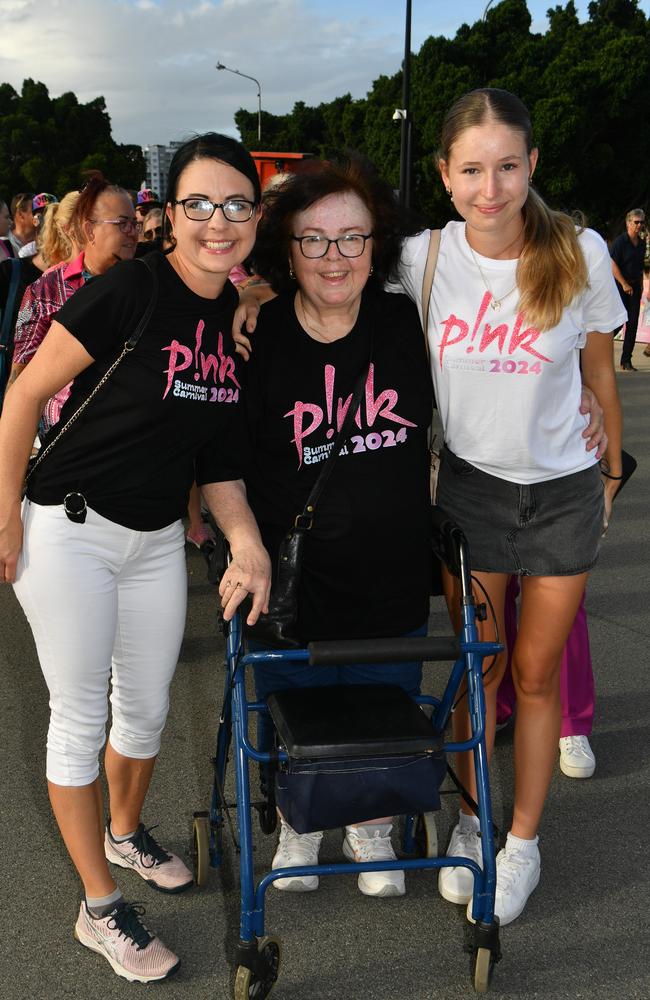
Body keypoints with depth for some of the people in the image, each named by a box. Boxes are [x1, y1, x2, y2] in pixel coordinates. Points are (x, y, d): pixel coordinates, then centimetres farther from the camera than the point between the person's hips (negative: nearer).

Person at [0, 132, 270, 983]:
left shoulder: (240, 318, 1)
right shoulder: (128, 293, -19)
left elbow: (212, 451, 7)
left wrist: (246, 542, -5)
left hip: (158, 538, 6)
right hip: (69, 532, -6)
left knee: (148, 707, 19)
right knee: (81, 719, 6)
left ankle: (125, 834, 48)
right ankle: (100, 911, 22)